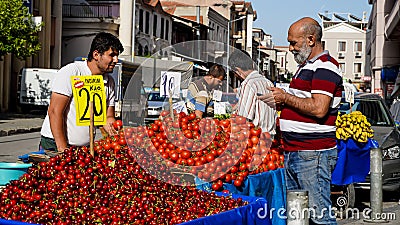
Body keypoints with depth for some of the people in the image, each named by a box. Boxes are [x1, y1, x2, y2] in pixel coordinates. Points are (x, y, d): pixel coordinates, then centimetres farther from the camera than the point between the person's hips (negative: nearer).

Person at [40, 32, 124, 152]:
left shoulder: (109, 82, 10)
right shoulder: (71, 72, -10)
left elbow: (108, 118, 13)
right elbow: (54, 111, -14)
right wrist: (63, 149, -20)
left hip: (86, 147, 6)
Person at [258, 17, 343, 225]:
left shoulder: (325, 67, -12)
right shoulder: (307, 66, 20)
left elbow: (318, 109, -24)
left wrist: (286, 98, -13)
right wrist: (281, 103, 13)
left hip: (313, 155, -10)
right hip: (294, 153, 11)